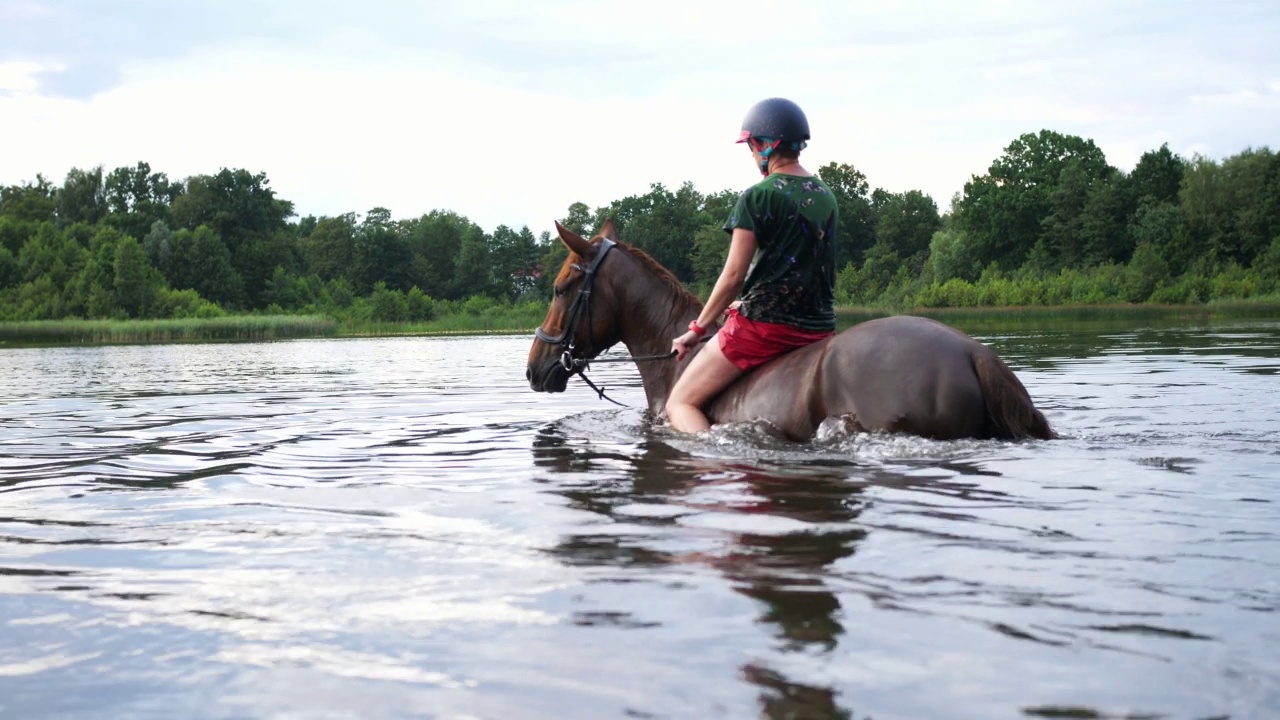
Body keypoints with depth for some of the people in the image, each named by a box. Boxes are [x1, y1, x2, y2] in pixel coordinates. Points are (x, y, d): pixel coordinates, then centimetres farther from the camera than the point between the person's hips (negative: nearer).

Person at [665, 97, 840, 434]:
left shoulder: (758, 197, -10)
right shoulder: (827, 197, 12)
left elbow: (734, 274, -12)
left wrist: (697, 329, -2)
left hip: (763, 327, -7)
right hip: (819, 327, 7)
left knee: (680, 404, -1)